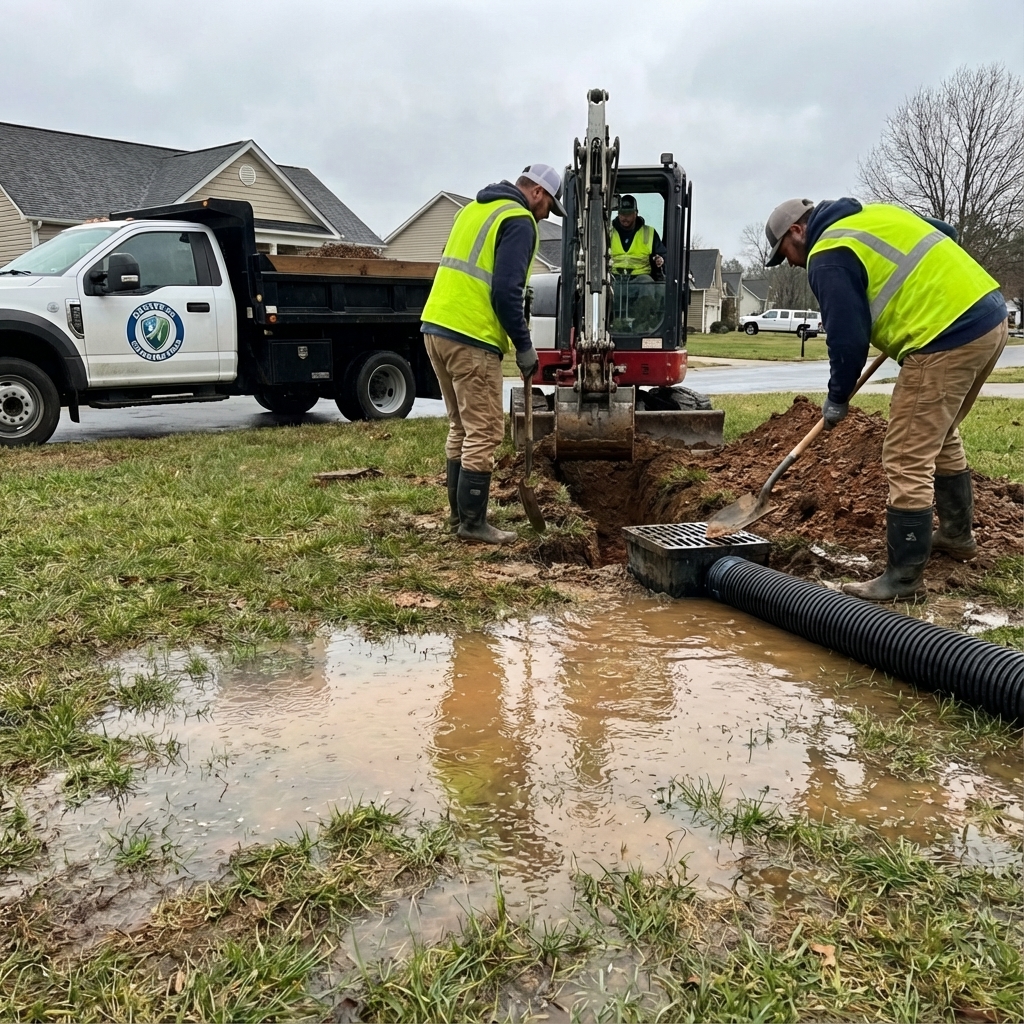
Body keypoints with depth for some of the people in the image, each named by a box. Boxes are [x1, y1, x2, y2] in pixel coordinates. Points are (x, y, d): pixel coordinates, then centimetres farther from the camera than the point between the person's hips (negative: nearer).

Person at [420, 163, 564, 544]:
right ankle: (472, 523, 2)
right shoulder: (519, 221, -6)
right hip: (471, 339, -9)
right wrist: (524, 345, -9)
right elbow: (506, 291, -17)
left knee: (461, 428, 16)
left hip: (436, 327, 9)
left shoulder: (475, 209, 21)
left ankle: (459, 514, 20)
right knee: (484, 433, -2)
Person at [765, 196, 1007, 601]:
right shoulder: (875, 214, 20)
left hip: (948, 339, -10)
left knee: (908, 461, -5)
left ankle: (904, 576, -1)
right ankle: (957, 535, 40)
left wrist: (837, 397, 4)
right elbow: (947, 234, 28)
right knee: (940, 437, 26)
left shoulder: (828, 258, -7)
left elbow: (848, 337, -10)